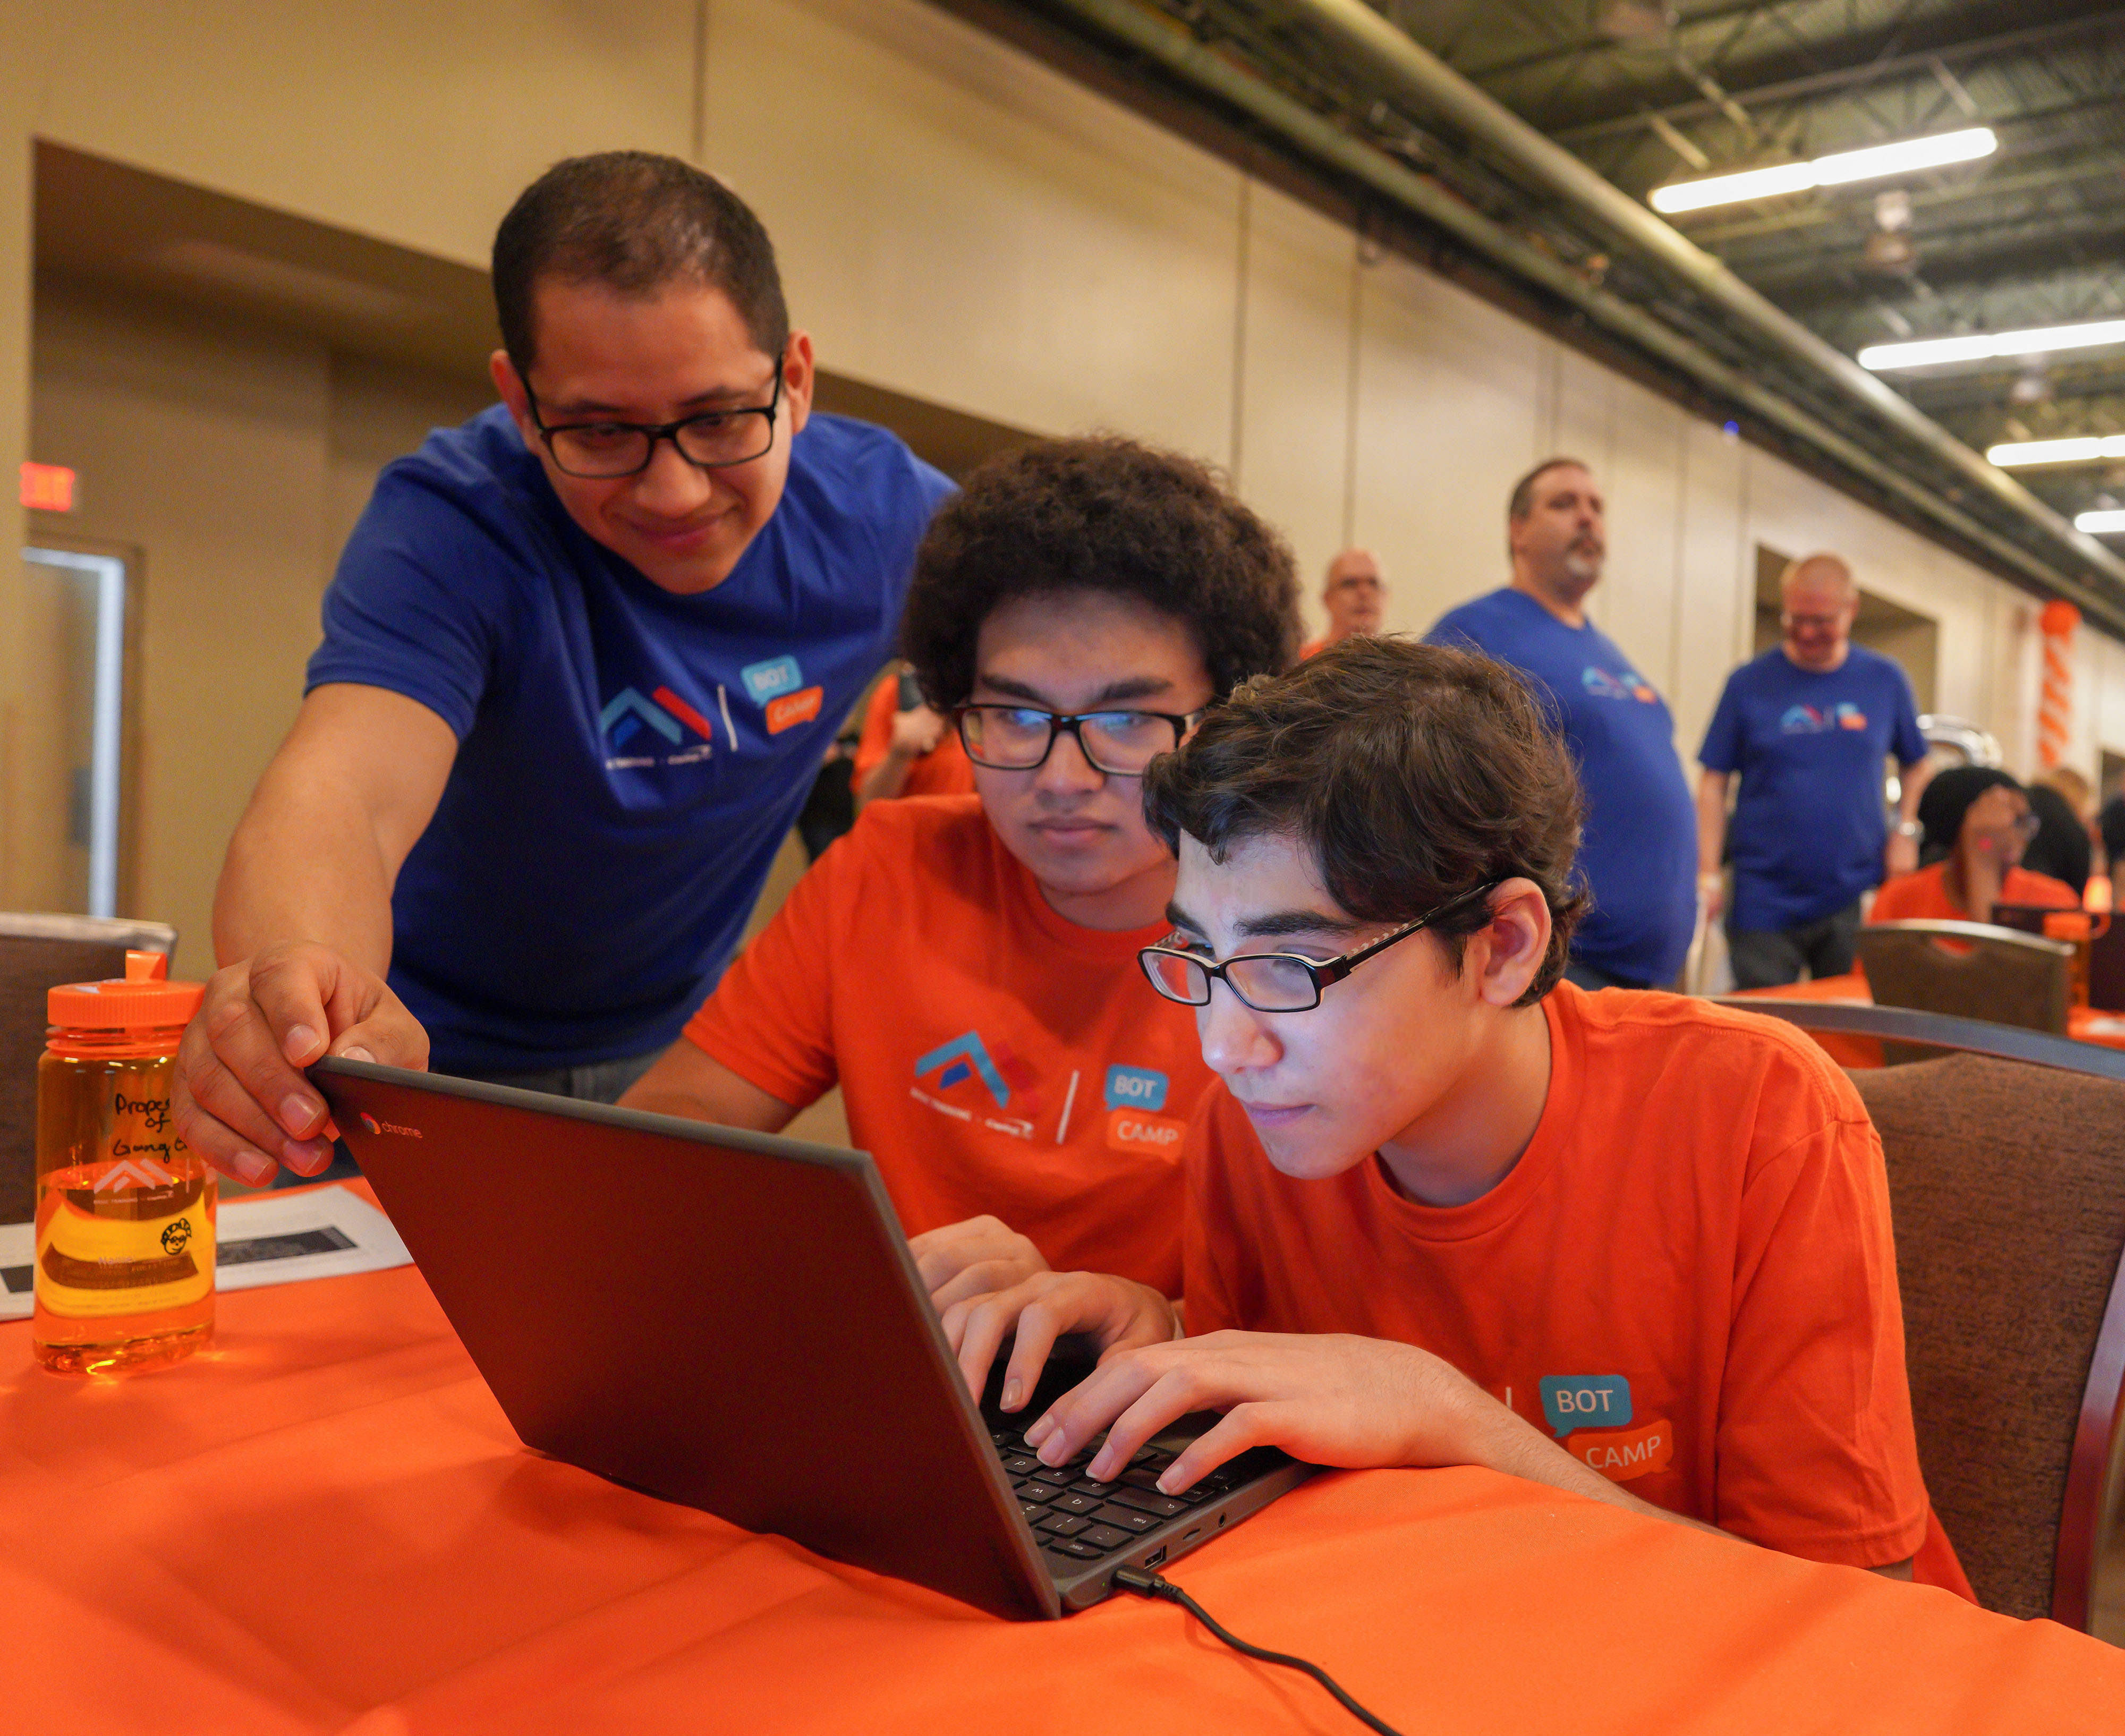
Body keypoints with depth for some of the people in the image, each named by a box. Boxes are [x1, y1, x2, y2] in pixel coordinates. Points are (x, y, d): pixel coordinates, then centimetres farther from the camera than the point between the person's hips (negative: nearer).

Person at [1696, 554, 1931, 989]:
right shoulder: (1750, 683, -1)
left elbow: (1916, 766, 17)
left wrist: (1905, 831, 1)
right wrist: (1708, 874, -8)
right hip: (1764, 903, -2)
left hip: (1856, 900, 2)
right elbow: (1714, 782, -2)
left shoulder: (1884, 681, 6)